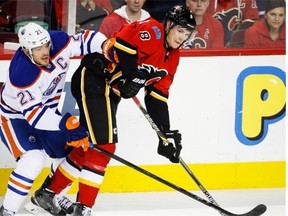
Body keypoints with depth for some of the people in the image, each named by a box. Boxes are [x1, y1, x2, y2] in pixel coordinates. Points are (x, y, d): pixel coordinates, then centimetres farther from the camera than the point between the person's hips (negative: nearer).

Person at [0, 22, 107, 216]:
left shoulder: (58, 43, -23)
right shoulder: (22, 74, -38)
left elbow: (87, 39, -10)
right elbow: (33, 114, -40)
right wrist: (65, 123, -51)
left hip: (46, 109, 7)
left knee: (72, 153, 9)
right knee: (34, 158, -27)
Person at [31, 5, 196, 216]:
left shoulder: (172, 58, 13)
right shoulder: (151, 30, -13)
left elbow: (158, 98, 13)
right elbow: (120, 43, -27)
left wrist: (167, 133, 7)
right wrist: (130, 76, -28)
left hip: (110, 91, 10)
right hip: (93, 81, -10)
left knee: (89, 145, 15)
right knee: (104, 144, -13)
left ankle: (49, 192, 28)